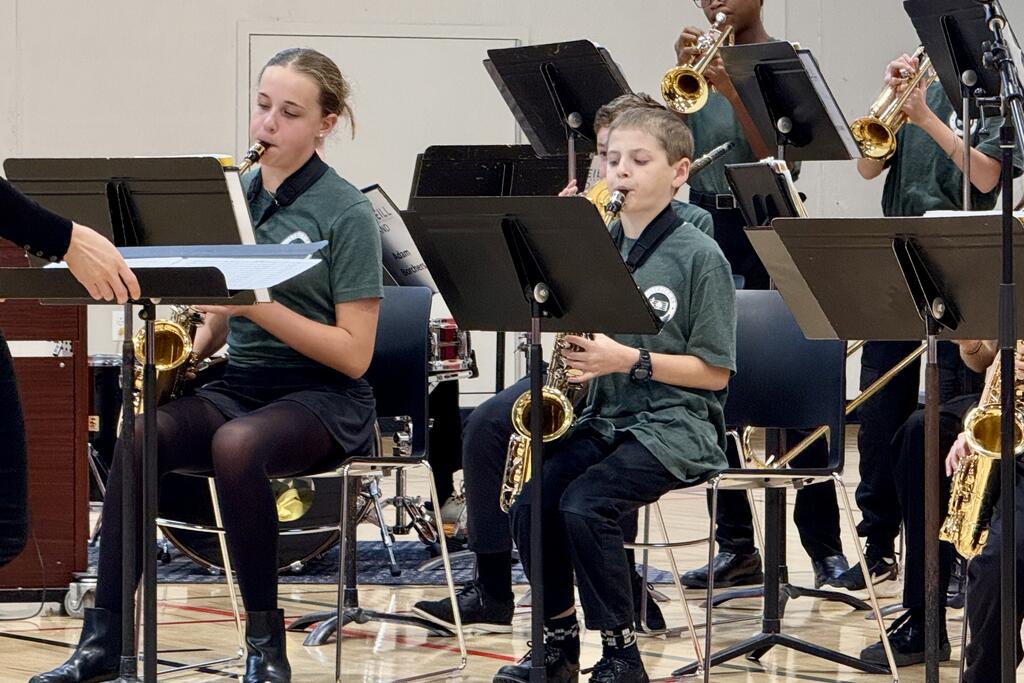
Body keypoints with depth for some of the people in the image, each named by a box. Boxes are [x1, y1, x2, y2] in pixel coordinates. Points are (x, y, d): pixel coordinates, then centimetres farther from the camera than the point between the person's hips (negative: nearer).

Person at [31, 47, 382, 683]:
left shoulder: (347, 212, -6)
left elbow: (354, 354, -11)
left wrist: (258, 305, -21)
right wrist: (188, 345, -5)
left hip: (324, 399, -5)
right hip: (239, 385, 5)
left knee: (235, 444, -37)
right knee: (138, 435, -26)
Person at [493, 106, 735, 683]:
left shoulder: (698, 255, -4)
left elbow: (714, 372, -6)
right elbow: (567, 329, 17)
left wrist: (631, 359, -16)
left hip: (676, 424, -6)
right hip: (604, 416, 6)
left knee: (584, 505, -27)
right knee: (531, 501, -18)